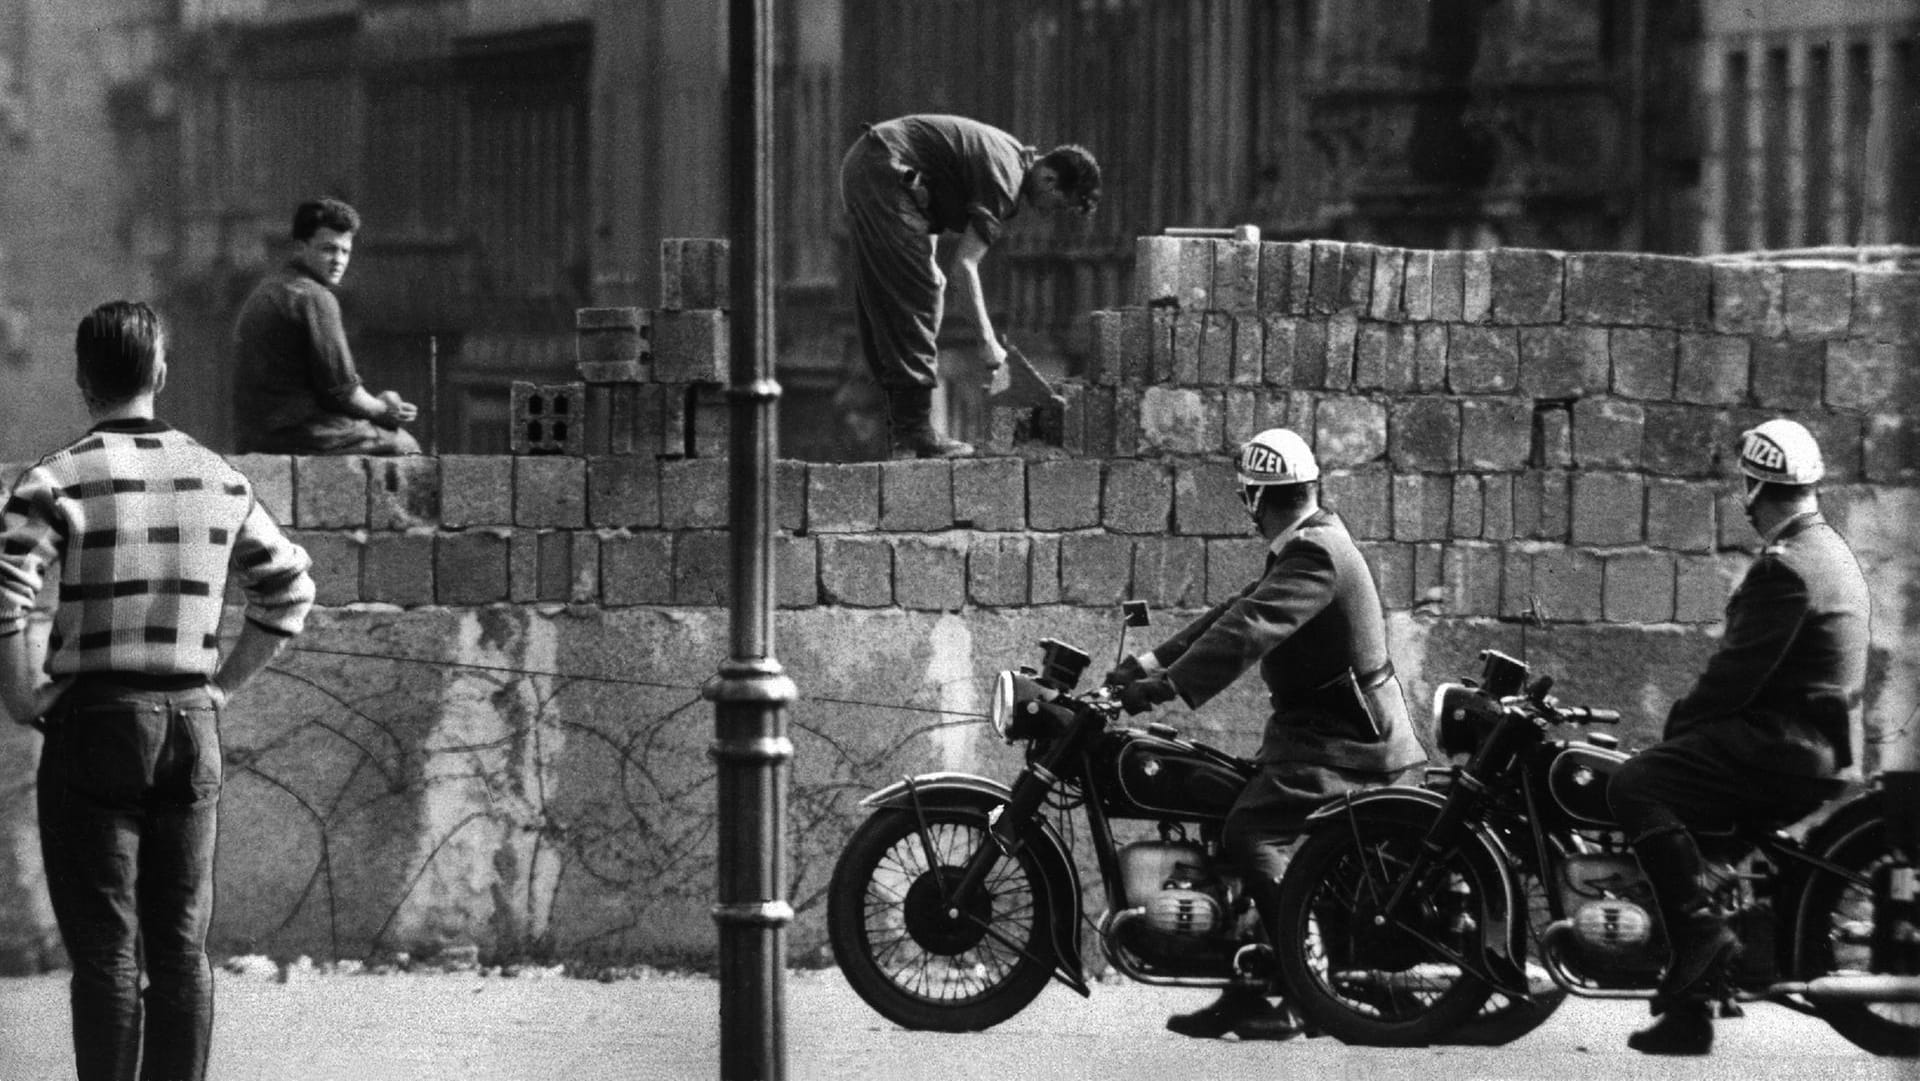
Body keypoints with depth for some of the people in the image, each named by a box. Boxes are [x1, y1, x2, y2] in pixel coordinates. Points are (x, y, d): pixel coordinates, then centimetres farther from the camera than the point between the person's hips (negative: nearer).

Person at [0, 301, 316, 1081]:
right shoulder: (219, 480, 6)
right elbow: (290, 586, 14)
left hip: (95, 724, -4)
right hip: (192, 726, 4)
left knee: (104, 952, -1)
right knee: (182, 948, 9)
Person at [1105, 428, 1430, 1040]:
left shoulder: (1315, 554, -18)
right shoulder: (1306, 547, 16)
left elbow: (1248, 632, -29)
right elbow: (1235, 613, 15)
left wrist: (1165, 687, -32)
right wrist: (1149, 663, 7)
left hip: (1339, 743, -10)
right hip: (1327, 730, 10)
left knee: (1250, 834, -21)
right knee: (1244, 836, 8)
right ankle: (1246, 994, 10)